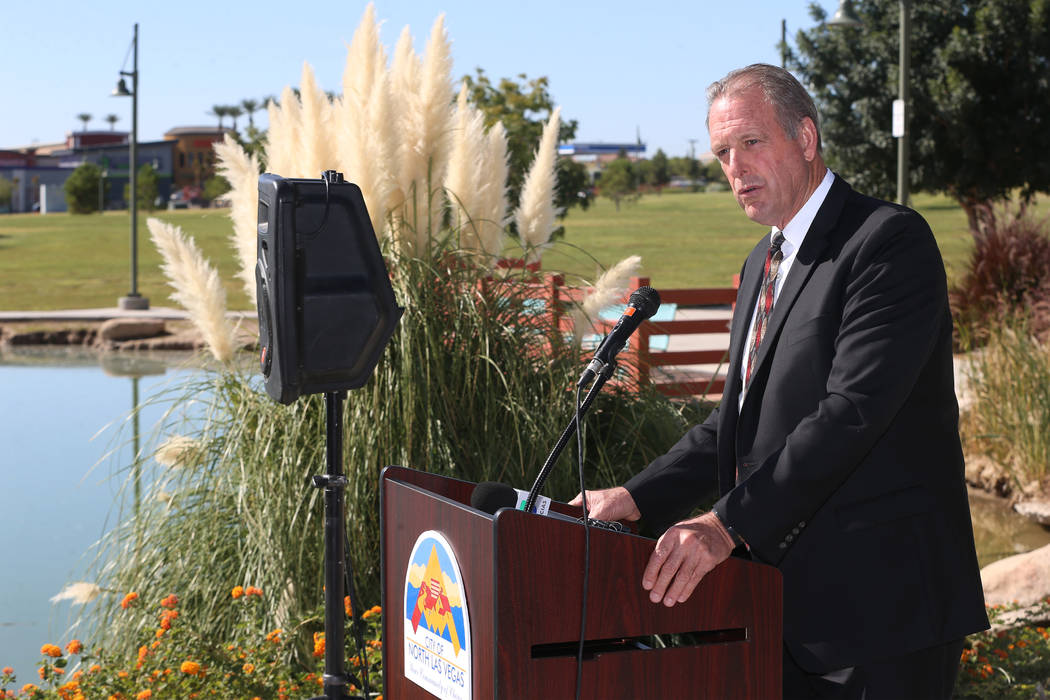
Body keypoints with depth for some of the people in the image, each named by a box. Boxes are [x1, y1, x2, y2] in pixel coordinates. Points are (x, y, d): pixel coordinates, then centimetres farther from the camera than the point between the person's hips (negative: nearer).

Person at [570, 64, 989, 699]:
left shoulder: (889, 239, -13)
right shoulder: (764, 265, 17)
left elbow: (853, 410, -23)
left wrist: (730, 524, -27)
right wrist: (639, 498, 5)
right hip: (790, 600, 8)